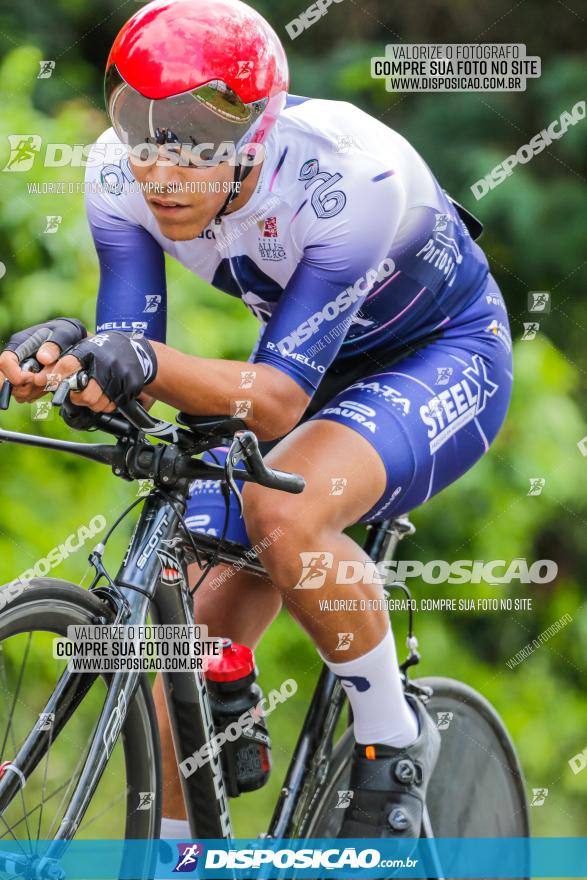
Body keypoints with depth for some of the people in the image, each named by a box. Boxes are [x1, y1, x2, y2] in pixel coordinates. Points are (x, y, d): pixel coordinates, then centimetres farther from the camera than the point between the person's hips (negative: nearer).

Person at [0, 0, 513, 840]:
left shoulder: (348, 174, -37)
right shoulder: (122, 172, -22)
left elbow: (280, 399, -39)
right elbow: (130, 351, -22)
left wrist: (151, 364, -56)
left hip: (441, 356, -6)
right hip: (310, 361, 6)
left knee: (284, 513, -35)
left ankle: (394, 737, -13)